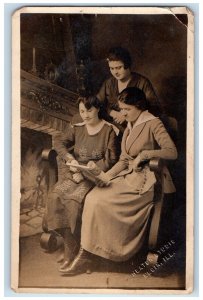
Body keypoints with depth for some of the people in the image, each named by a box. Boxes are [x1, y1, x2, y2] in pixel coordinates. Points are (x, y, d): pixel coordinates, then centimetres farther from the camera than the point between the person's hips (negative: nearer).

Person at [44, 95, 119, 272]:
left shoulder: (109, 130, 0)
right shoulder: (77, 129, 15)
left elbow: (110, 160, -6)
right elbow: (59, 142, 4)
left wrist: (84, 171, -13)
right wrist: (70, 159, -16)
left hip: (96, 175, -5)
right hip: (76, 172, 5)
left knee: (74, 200, -29)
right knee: (55, 196, -22)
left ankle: (71, 250, -14)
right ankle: (71, 245, -15)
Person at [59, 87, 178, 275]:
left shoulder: (153, 124, -6)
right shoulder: (129, 127, 17)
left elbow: (172, 152, -17)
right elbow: (123, 160, 13)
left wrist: (144, 154, -20)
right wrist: (106, 176, -2)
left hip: (145, 182, -7)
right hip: (128, 176, 7)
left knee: (100, 201, -22)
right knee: (93, 197, -16)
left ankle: (86, 256, -11)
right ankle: (85, 256, -16)